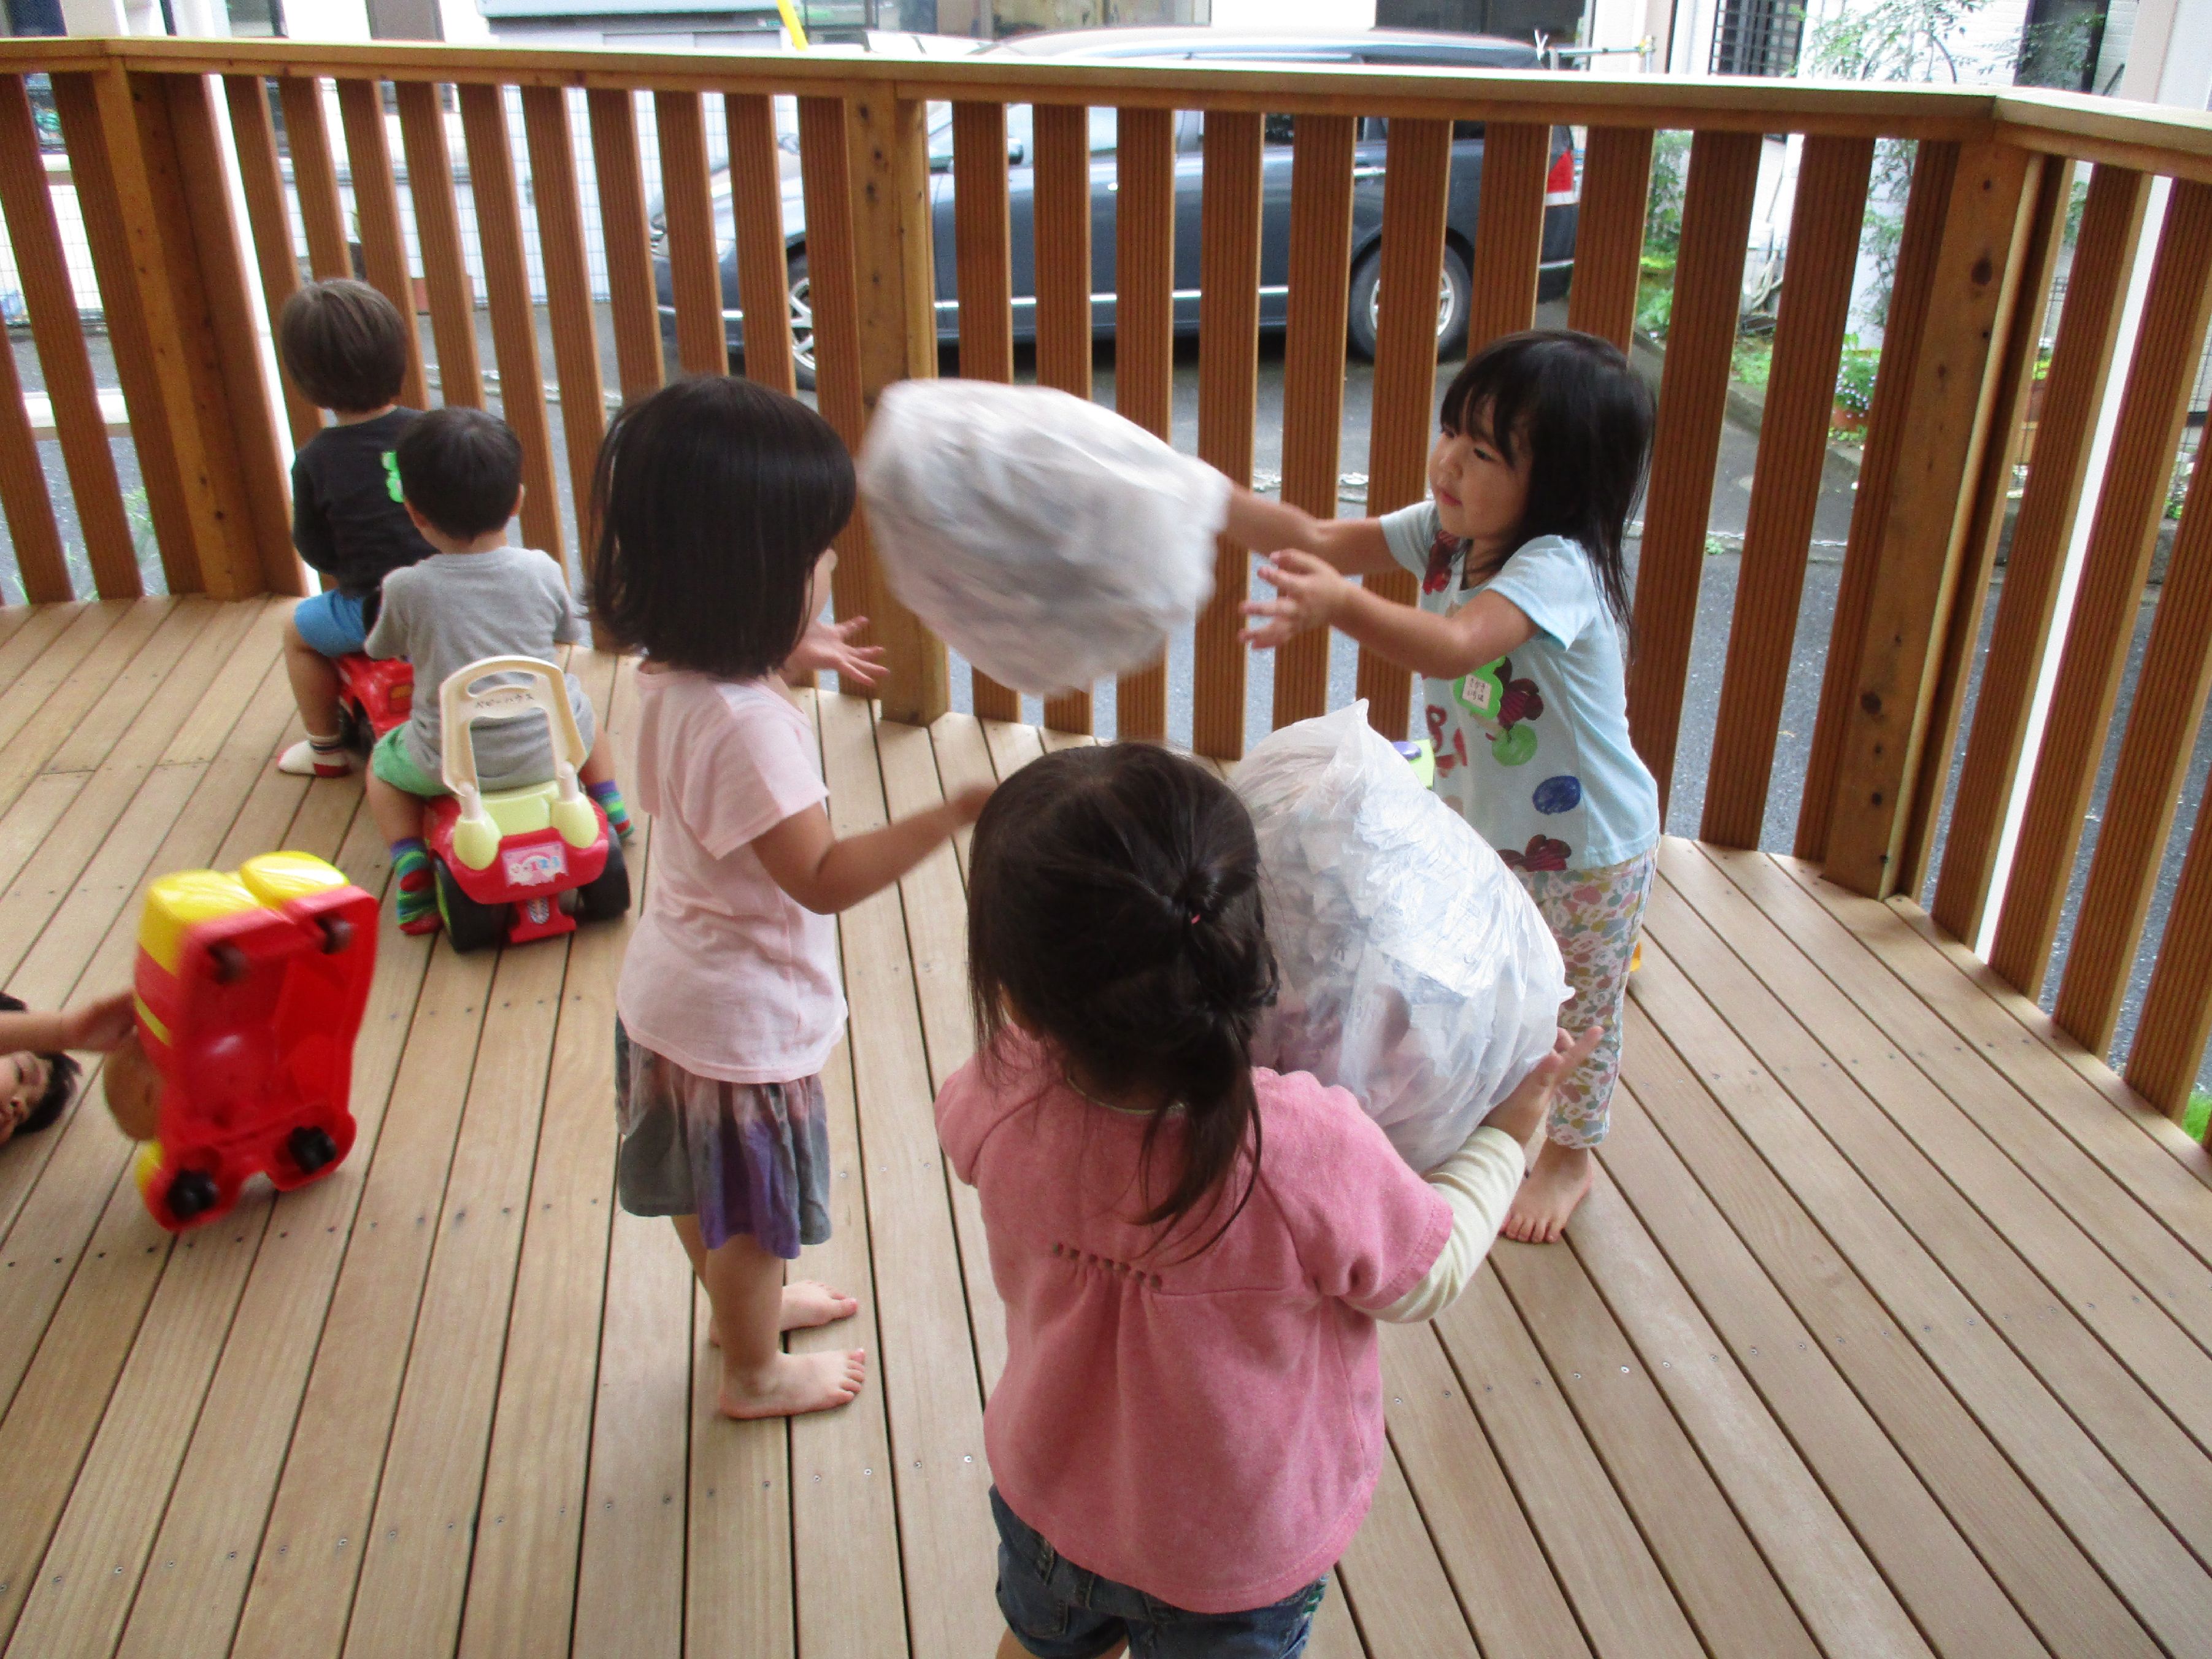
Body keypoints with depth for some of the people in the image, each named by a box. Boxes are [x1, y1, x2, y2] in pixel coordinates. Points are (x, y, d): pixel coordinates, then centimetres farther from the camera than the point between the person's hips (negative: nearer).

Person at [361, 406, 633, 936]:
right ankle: (611, 810, 37)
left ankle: (412, 874, 11)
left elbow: (381, 648, 5)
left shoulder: (405, 588, -15)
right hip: (549, 750, 2)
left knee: (384, 761, 28)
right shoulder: (541, 570, -12)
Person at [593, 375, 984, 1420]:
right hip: (744, 1020, -9)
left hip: (674, 994, 9)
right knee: (753, 1213, 17)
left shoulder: (673, 674, -6)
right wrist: (958, 814, -36)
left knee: (710, 1192, 30)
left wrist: (791, 658, 13)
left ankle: (744, 1300, 55)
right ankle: (756, 1374, 40)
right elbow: (822, 880, -31)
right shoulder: (747, 725, -35)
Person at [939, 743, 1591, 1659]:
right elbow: (1432, 1276, -17)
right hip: (1234, 1566, -1)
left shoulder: (993, 1105, -32)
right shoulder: (1313, 1155, -40)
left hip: (1050, 1503, 2)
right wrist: (1508, 1129, -3)